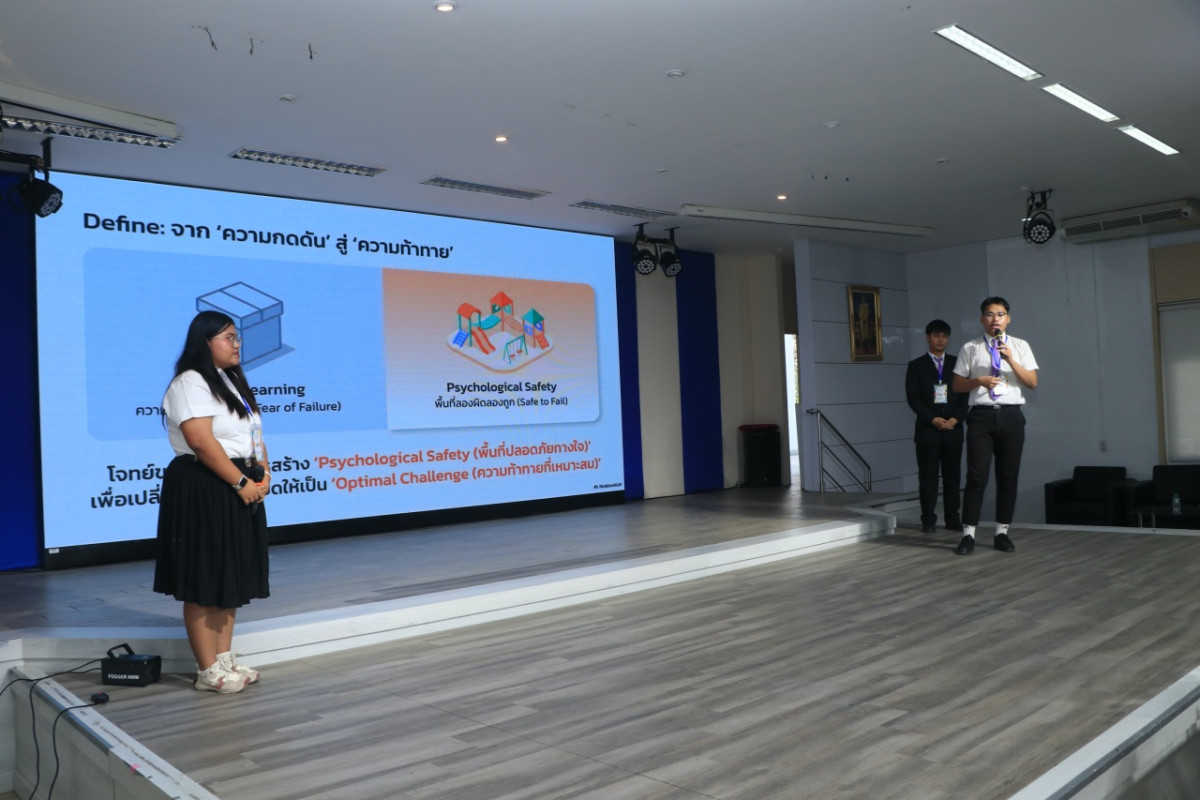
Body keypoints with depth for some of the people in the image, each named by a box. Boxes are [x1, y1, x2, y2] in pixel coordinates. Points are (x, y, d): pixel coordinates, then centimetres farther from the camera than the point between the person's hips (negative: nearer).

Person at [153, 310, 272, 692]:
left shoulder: (232, 381, 18)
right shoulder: (190, 383, -12)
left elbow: (254, 432, 17)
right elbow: (202, 442, -21)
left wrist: (262, 473, 1)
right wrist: (241, 482, -19)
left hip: (237, 490, 9)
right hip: (202, 491, -9)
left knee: (231, 577, 12)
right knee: (203, 583, -2)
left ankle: (225, 659, 22)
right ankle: (208, 671, 4)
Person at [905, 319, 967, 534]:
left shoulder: (957, 363, 11)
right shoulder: (916, 366, 5)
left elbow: (964, 394, 7)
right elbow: (913, 398, -3)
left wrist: (956, 418, -8)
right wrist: (933, 419, -12)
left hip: (953, 428, 2)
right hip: (927, 428, -2)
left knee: (952, 474, 4)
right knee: (928, 475, -1)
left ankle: (952, 518, 10)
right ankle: (928, 520, 4)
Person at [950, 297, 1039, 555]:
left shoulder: (1020, 346, 8)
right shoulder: (970, 348, 5)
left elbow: (1032, 383, 2)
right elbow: (957, 385, 7)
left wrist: (1011, 360, -10)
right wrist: (978, 380, -12)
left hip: (1011, 415, 2)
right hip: (981, 415, -2)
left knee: (1008, 476, 7)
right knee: (976, 476, -5)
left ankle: (1002, 532, 17)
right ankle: (968, 534, -1)